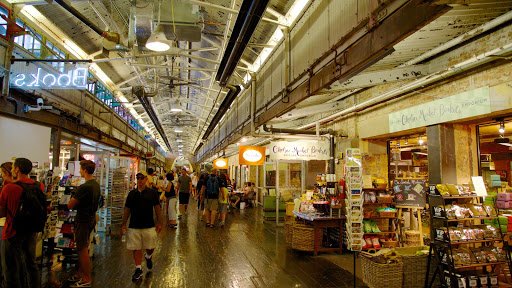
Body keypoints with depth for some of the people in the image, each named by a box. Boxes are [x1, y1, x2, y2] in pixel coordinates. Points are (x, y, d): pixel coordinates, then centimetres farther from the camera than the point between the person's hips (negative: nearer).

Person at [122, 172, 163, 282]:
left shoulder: (152, 193, -3)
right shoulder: (132, 193, 4)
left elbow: (157, 208, 0)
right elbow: (127, 210, 9)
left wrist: (159, 223, -3)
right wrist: (124, 224, 7)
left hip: (149, 226, -1)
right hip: (134, 226, 2)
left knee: (150, 247, 7)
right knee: (136, 249, 6)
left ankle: (148, 257, 40)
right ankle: (138, 270, 19)